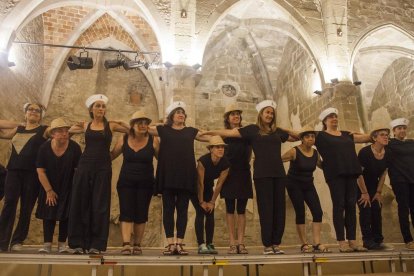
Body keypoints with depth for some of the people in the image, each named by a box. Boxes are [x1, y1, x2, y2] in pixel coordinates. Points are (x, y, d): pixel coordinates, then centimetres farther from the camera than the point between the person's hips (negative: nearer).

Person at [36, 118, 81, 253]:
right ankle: (47, 244, 6)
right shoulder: (44, 148, -11)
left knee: (65, 216, 0)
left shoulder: (74, 147, -15)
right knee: (48, 215, 0)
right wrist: (49, 191, -11)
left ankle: (62, 244, 9)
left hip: (68, 188, -1)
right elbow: (40, 171, -9)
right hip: (49, 187, 1)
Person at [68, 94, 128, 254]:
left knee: (99, 206, -1)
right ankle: (79, 243, 12)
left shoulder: (111, 125, 5)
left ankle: (96, 245, 6)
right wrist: (75, 127, 11)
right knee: (81, 204, 2)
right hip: (85, 166, 2)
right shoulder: (85, 126, 11)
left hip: (103, 168, -2)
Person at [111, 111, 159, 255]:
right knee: (126, 212, -7)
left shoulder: (153, 141, -1)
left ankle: (137, 245, 16)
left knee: (141, 214, 4)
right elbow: (111, 155, 10)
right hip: (126, 182, 0)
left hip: (145, 183, 0)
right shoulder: (123, 140, 2)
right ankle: (126, 244, -8)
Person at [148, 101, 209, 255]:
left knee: (183, 209, 2)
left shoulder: (191, 131, 15)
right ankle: (170, 243, 5)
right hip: (167, 175, -1)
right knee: (168, 209, 0)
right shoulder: (163, 130, 10)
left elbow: (211, 137, 15)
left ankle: (179, 243, 7)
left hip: (185, 176, 1)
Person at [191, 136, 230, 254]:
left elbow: (219, 184, -13)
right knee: (200, 212, -13)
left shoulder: (225, 163, -19)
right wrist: (201, 201, -18)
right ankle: (201, 245, -11)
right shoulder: (203, 161, -32)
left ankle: (209, 244, 4)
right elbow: (200, 183, -25)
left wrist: (212, 202, -10)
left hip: (208, 187, 4)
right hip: (195, 187, -4)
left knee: (210, 214, -3)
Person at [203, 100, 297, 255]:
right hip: (262, 174, -4)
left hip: (279, 173, 4)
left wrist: (287, 130, 15)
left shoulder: (277, 131, 17)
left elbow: (296, 138, 30)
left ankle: (276, 243, 10)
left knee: (279, 208, 2)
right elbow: (231, 133, -1)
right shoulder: (253, 129, 5)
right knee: (266, 209, -4)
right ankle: (267, 245, 2)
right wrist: (210, 132, -6)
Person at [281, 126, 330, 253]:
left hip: (308, 185, 5)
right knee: (300, 213, -4)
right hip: (294, 185, -5)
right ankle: (304, 244, 9)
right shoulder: (294, 151, -15)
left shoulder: (315, 153, 2)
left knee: (317, 211, -6)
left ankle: (317, 244, 0)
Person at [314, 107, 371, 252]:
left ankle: (352, 241, 7)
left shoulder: (347, 135, 20)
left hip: (351, 173, 5)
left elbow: (367, 137, 24)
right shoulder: (320, 136, 6)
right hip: (335, 174, -5)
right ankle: (342, 242, -4)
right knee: (339, 206, -6)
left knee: (351, 205, 3)